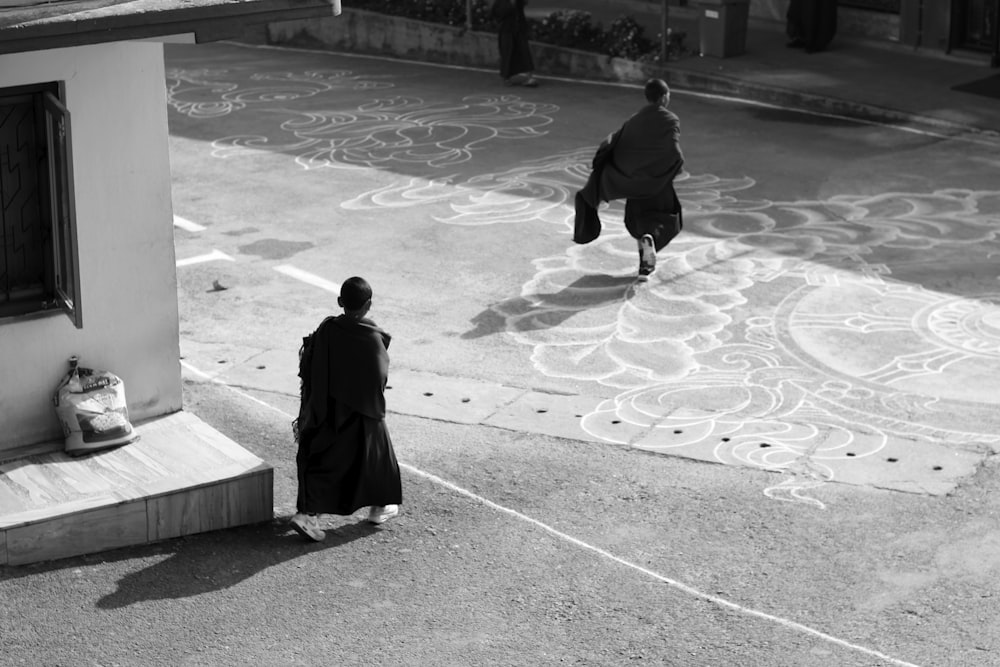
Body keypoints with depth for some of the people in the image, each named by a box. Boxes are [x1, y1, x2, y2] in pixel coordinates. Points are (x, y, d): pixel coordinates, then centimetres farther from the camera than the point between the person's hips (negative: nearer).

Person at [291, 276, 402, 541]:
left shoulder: (326, 330, -10)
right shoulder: (373, 339, -19)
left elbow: (308, 368, -5)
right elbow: (381, 377, -12)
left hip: (328, 411, 3)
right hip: (363, 413, -3)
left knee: (322, 460, 10)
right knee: (374, 453, 18)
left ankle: (307, 512, -4)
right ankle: (379, 507, 32)